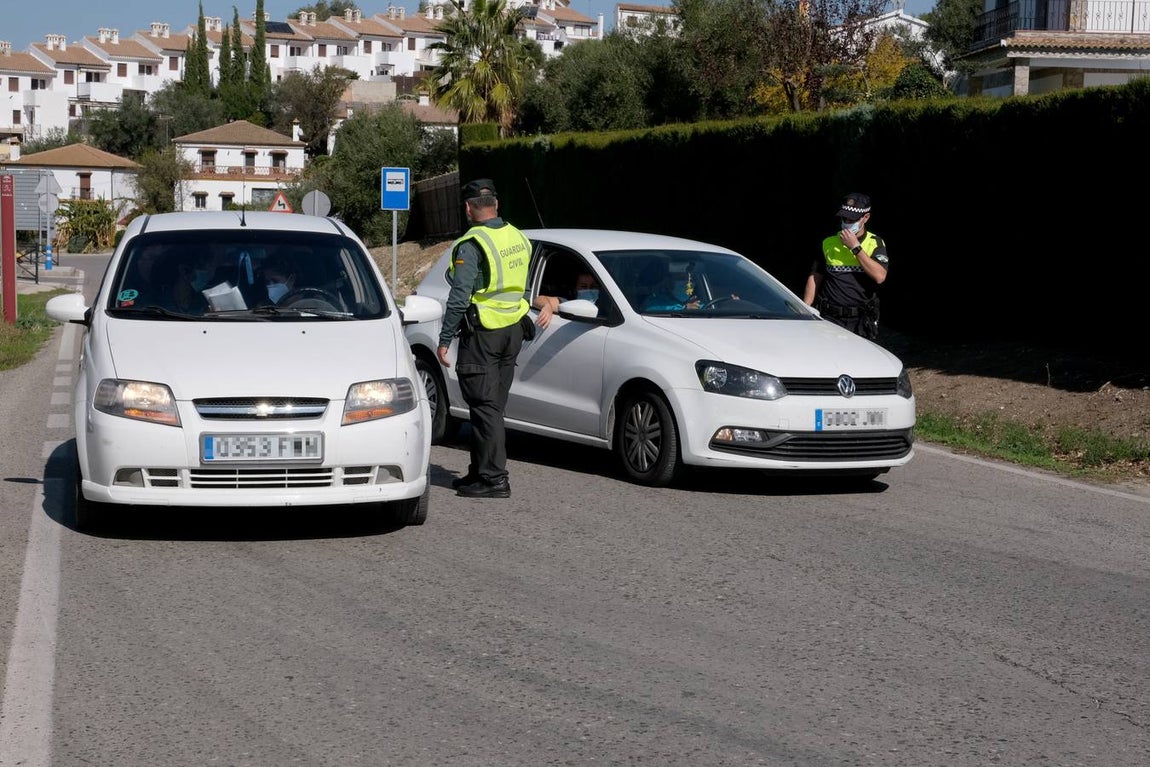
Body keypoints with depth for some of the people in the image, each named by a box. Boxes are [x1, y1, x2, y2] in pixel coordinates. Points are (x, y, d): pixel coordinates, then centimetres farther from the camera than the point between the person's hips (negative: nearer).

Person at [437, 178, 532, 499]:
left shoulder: (471, 246, -15)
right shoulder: (519, 239, 9)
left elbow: (459, 297, -18)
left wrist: (444, 340, -13)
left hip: (482, 334, -8)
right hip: (513, 331, 8)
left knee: (485, 406, -5)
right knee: (493, 406, 14)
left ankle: (494, 478, -7)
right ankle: (480, 472, 21)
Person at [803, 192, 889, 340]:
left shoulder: (875, 243, 3)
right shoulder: (829, 243, 9)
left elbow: (880, 276, -13)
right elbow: (815, 278, 12)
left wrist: (855, 247, -12)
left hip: (860, 322, -1)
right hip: (830, 318, 1)